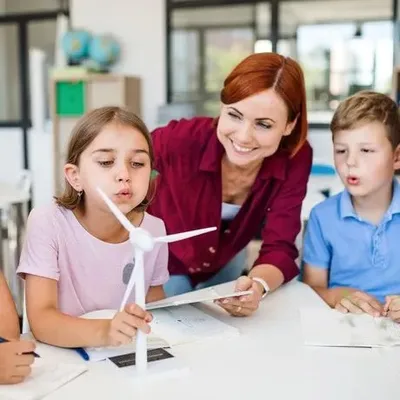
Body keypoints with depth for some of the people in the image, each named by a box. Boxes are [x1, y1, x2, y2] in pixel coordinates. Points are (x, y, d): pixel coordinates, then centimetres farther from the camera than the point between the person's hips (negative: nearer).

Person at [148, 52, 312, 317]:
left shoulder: (296, 158, -28)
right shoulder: (184, 139, -36)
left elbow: (279, 248, -27)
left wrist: (258, 285, -50)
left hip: (224, 264, 3)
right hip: (162, 263, -3)